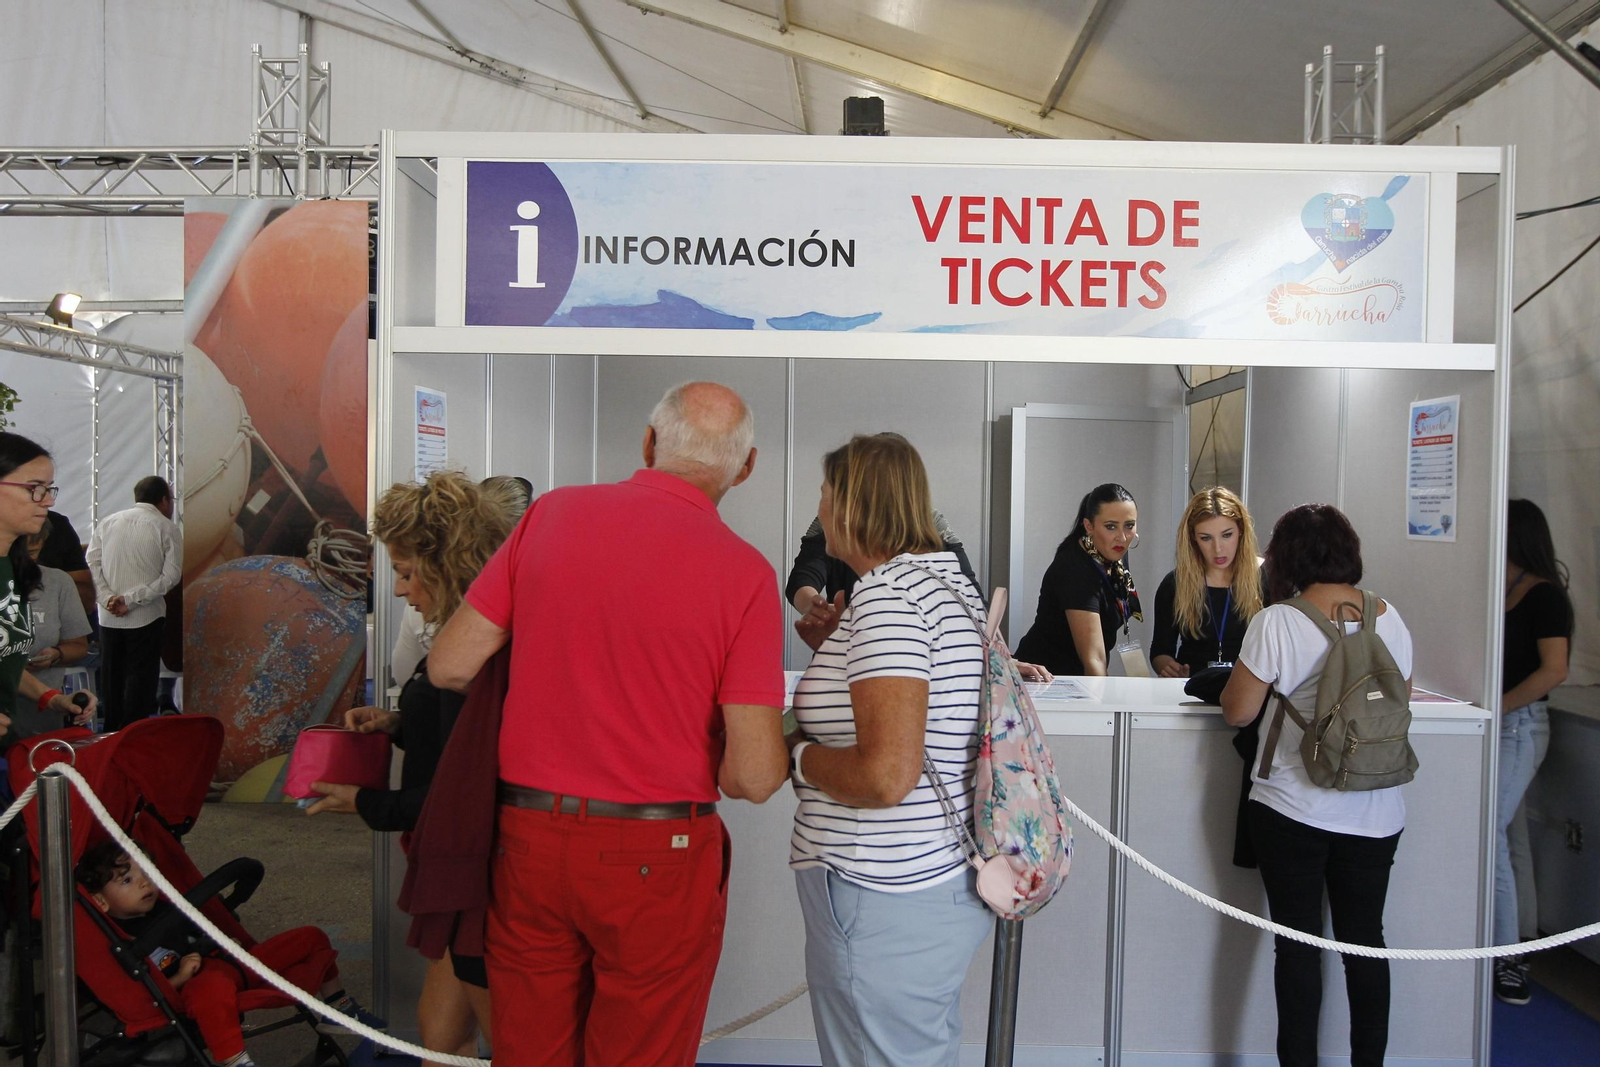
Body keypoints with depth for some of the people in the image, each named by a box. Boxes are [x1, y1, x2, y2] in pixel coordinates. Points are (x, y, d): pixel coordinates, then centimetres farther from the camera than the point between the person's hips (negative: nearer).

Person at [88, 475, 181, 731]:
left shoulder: (106, 523, 9)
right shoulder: (166, 528, -3)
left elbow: (91, 564, -1)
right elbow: (172, 574, -12)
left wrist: (108, 598, -7)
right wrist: (131, 598, -12)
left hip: (108, 617, 4)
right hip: (146, 617, -4)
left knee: (111, 679, 14)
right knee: (141, 680, 1)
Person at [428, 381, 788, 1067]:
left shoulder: (552, 513, -4)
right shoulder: (744, 571, -13)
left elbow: (449, 667, 1)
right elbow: (753, 777, -15)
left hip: (528, 838, 3)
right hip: (657, 857, -3)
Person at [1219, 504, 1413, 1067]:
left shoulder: (1277, 623, -15)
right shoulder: (1391, 620, 0)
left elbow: (1238, 711, -11)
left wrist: (1239, 679, 9)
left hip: (1293, 812, -4)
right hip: (1374, 814, 4)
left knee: (1298, 942, 7)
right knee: (1365, 940, 16)